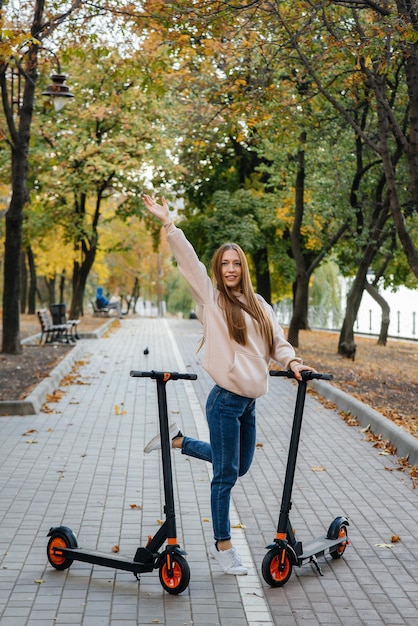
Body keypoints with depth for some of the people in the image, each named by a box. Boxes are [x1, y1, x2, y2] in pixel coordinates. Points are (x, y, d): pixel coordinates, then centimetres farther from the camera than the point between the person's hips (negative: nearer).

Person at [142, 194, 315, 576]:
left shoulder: (259, 305, 14)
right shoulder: (211, 298, 0)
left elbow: (277, 341, 10)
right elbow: (188, 260, -9)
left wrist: (291, 361, -9)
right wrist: (168, 222, -15)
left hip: (249, 402, 7)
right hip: (226, 400, -6)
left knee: (240, 465, 20)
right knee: (226, 474, -2)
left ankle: (178, 441, 35)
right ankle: (223, 546, 13)